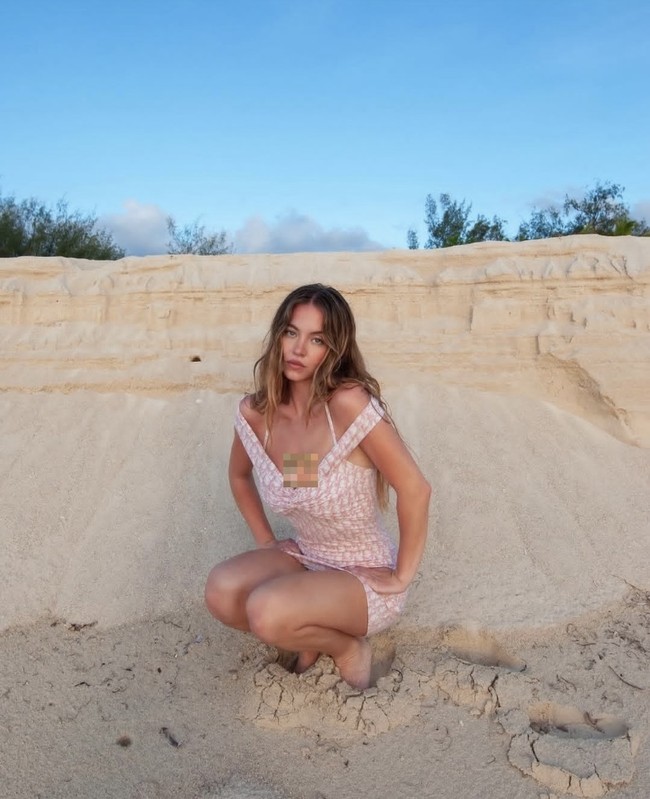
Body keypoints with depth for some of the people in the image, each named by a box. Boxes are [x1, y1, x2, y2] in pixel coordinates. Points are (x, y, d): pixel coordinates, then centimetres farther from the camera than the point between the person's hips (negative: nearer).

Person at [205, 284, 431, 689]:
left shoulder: (349, 403, -27)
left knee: (266, 612, -28)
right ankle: (313, 635, 10)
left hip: (366, 578, -5)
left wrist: (402, 577, -15)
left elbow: (415, 489, -24)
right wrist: (266, 541, 7)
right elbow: (239, 475, 12)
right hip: (306, 559, 5)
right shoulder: (255, 413, -9)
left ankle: (348, 647, 5)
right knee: (222, 590, -20)